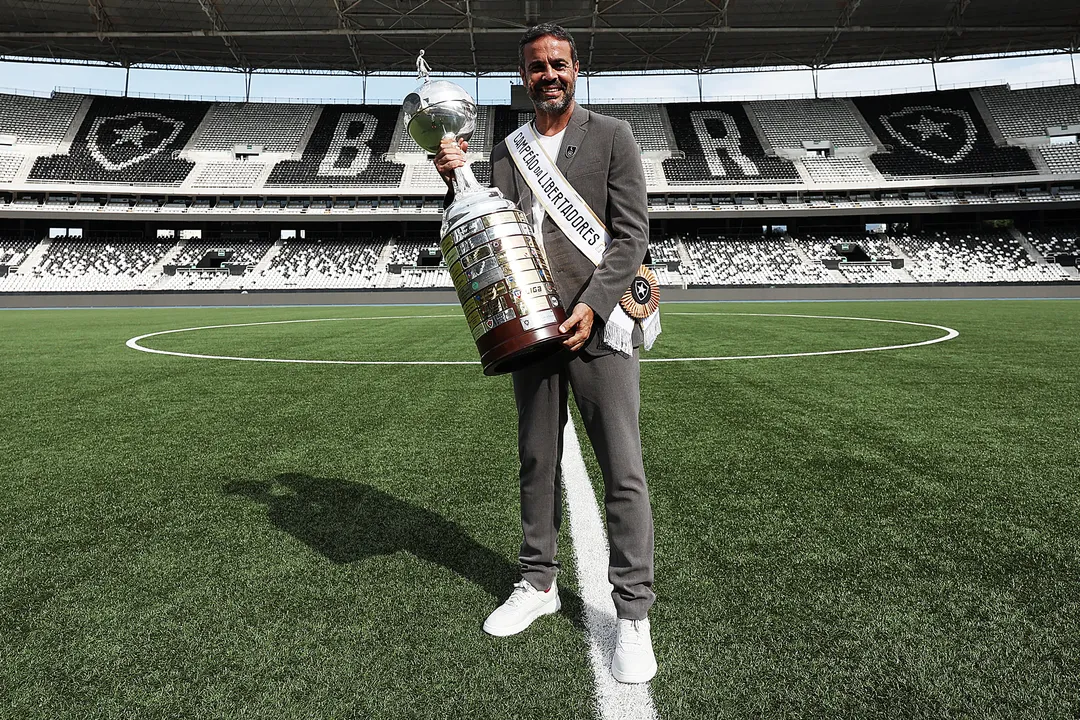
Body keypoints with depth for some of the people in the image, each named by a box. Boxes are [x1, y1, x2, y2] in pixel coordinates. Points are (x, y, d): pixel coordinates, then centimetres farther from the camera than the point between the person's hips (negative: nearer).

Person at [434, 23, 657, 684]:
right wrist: (458, 180, -3)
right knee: (537, 463, 12)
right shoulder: (506, 152, 15)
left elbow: (631, 234, -4)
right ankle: (538, 584, 28)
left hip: (596, 324, -4)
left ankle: (634, 615, 8)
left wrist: (592, 307, -15)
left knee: (623, 470, -4)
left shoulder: (611, 136, 4)